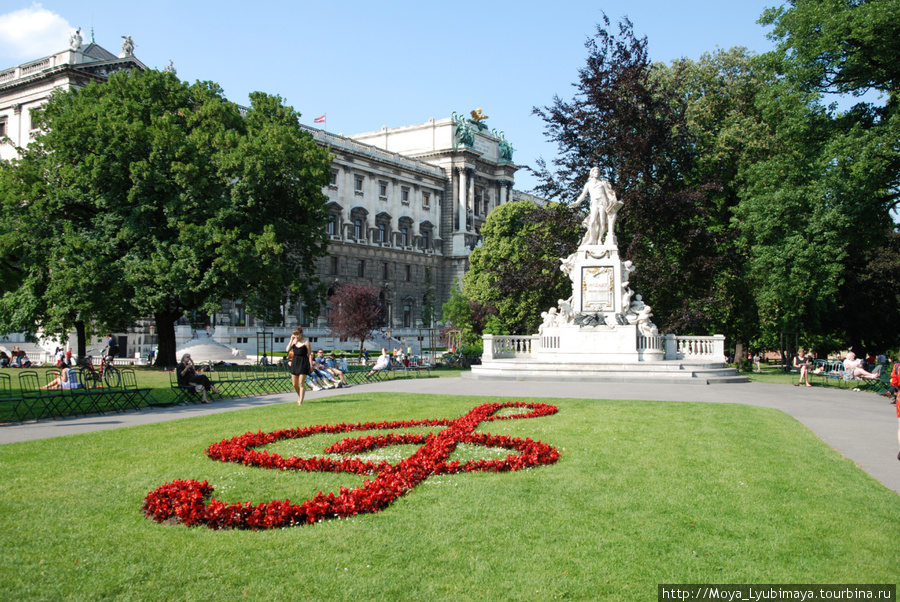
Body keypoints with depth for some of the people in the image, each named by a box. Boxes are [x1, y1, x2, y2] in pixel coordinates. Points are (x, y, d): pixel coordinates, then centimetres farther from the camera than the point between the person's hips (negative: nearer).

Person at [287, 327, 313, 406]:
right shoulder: (294, 341, 7)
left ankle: (300, 401, -5)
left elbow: (310, 354, -6)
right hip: (295, 362, 5)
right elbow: (287, 350, -5)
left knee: (301, 383, -9)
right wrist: (291, 340, -6)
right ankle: (300, 396, 35)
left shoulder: (306, 341, -7)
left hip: (303, 363, -5)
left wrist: (311, 365, -9)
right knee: (294, 384, 10)